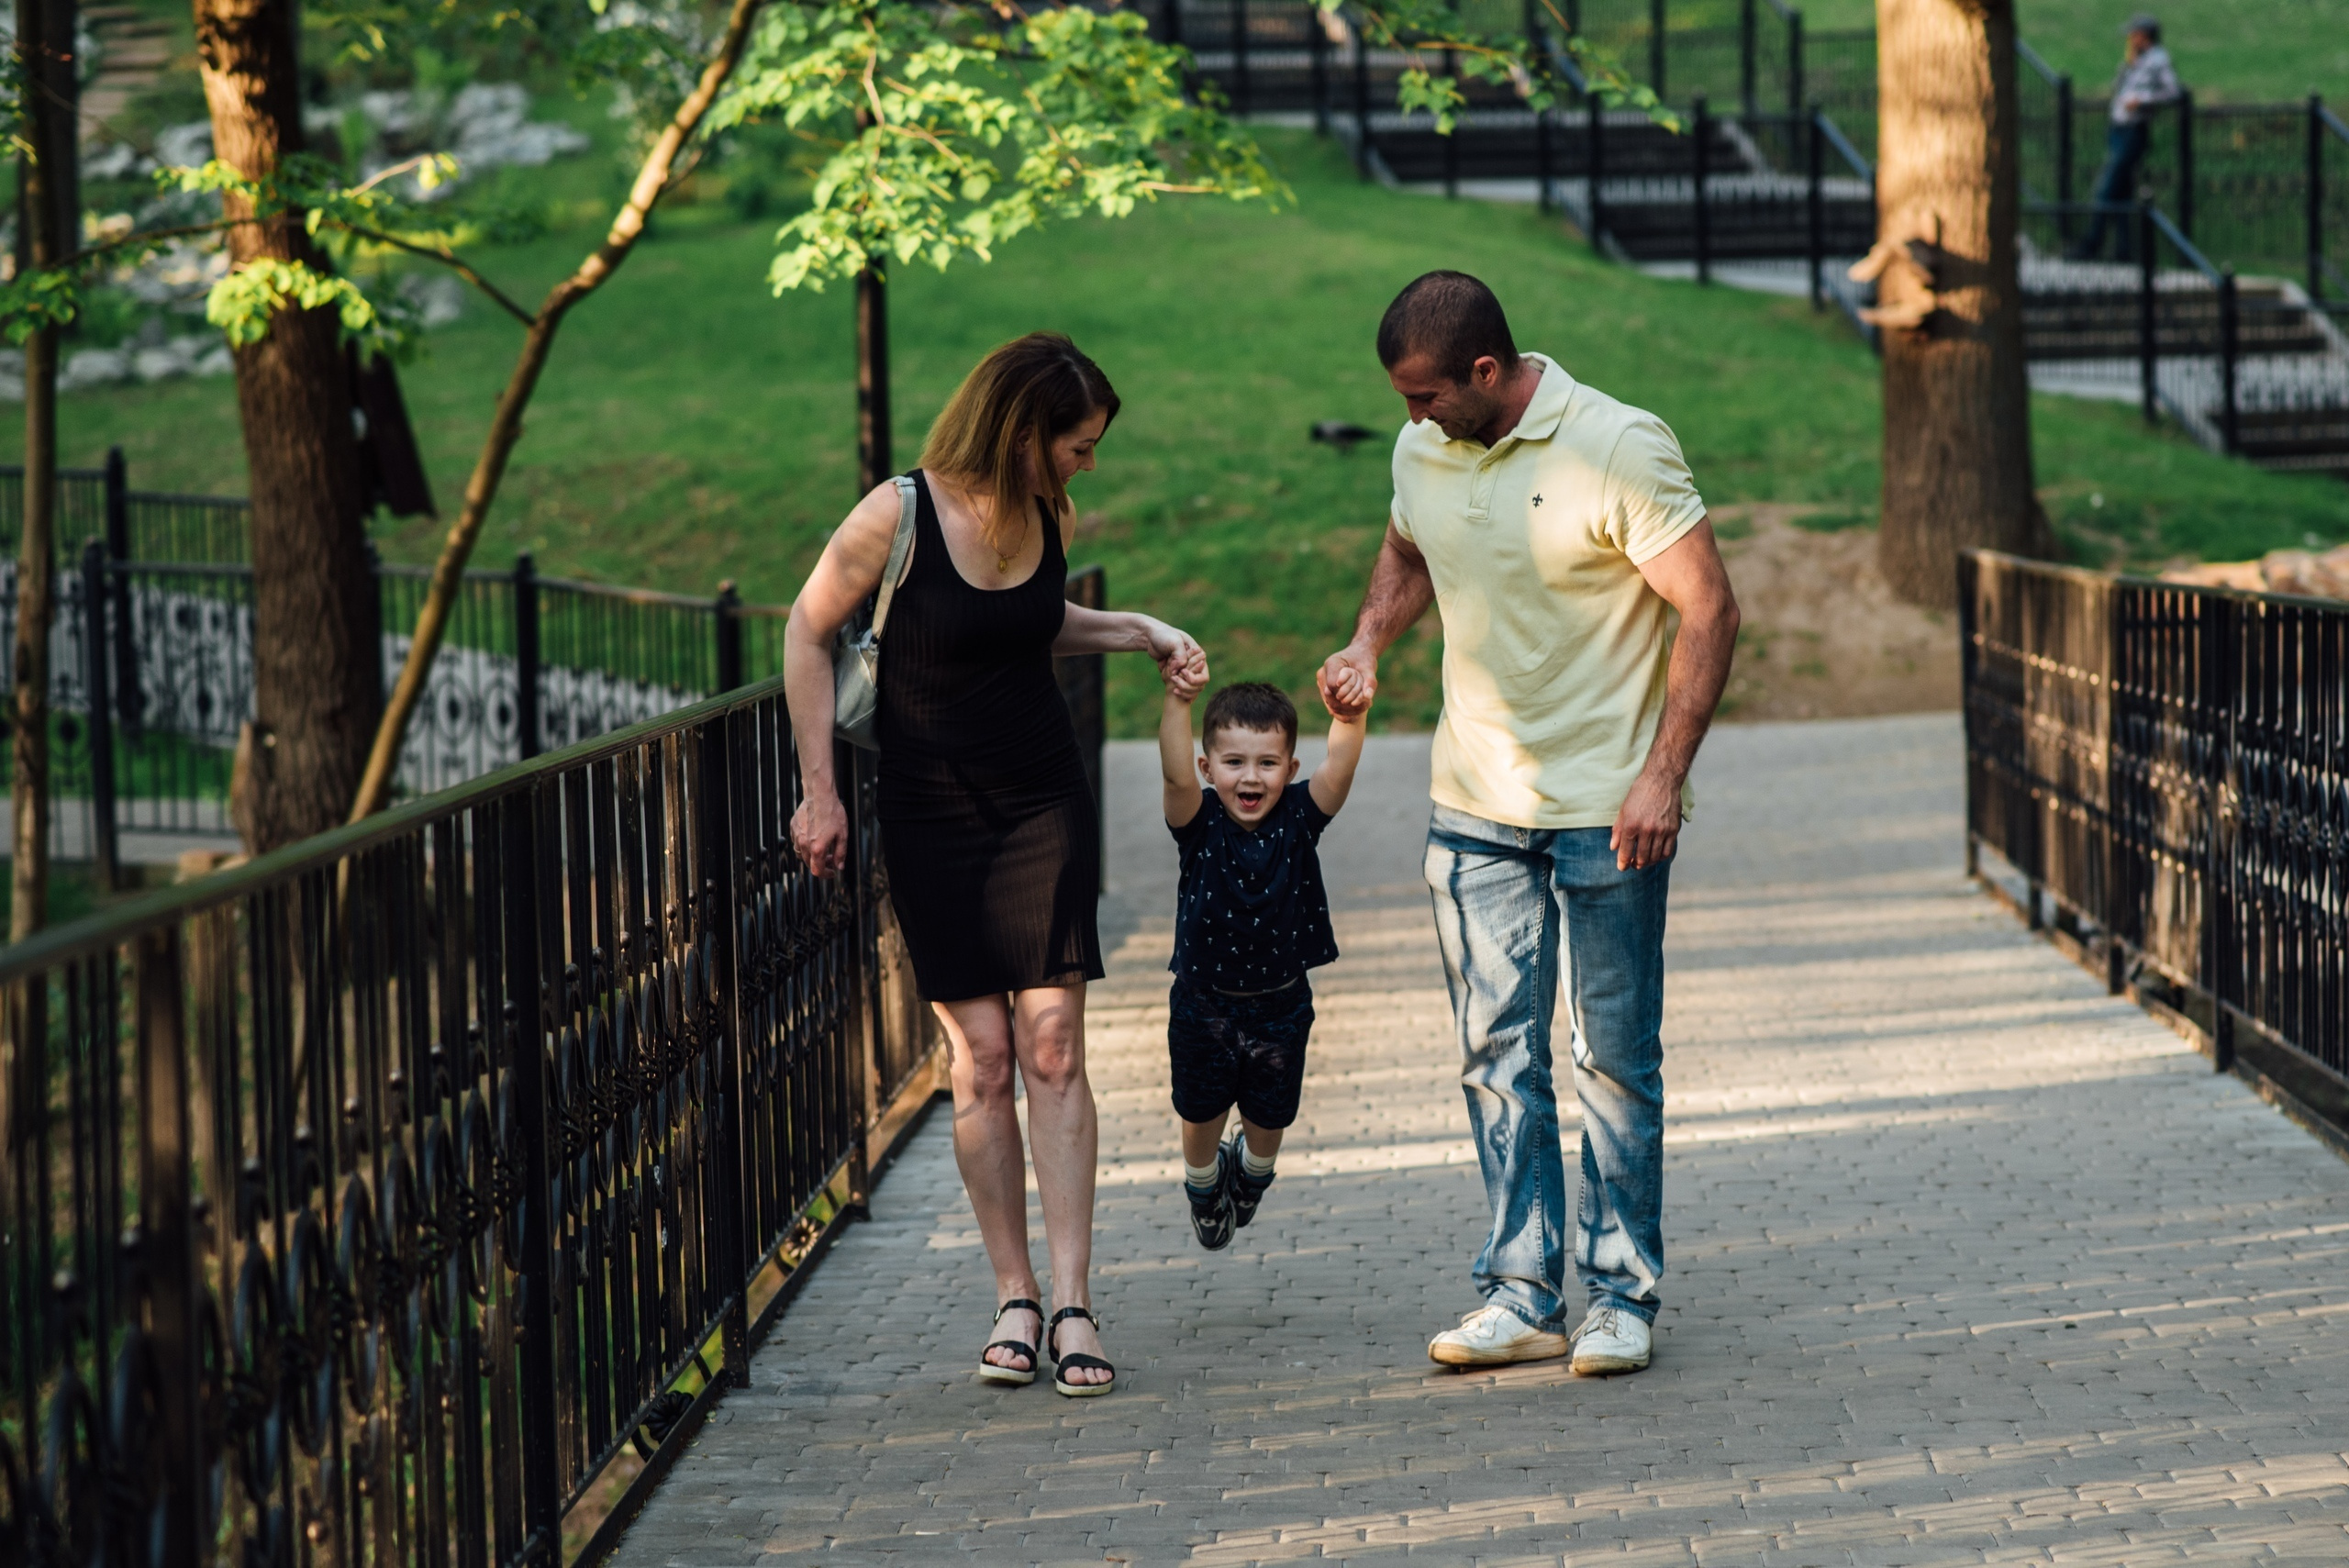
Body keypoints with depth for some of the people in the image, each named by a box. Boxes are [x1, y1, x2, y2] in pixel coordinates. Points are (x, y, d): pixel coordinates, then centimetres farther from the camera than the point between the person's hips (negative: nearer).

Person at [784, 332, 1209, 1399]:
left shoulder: (1049, 519, 0)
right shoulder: (898, 518, -16)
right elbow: (809, 633, -5)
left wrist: (1136, 633, 10)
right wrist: (819, 788, -6)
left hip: (1043, 807, 3)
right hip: (932, 819, -3)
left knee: (1052, 1047, -6)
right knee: (979, 1058, -3)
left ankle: (1071, 1303, -8)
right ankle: (1014, 1300, 5)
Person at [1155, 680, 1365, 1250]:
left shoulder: (1297, 821, -13)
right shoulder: (1200, 824, -17)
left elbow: (1339, 768, -29)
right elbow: (1176, 775, -36)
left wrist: (1350, 712, -49)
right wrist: (1177, 699, -51)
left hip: (1279, 1006, 1)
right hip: (1204, 1005, -1)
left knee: (1269, 1119, 16)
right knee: (1201, 1119, 15)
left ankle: (1251, 1173, 51)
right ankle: (1204, 1189, 48)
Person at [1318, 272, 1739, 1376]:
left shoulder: (1619, 450, -15)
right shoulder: (1422, 453, 4)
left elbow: (1709, 612, -13)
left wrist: (1663, 775, -18)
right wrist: (1368, 641, 6)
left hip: (1607, 813, -5)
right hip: (1474, 809, 5)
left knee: (1613, 1058, 1)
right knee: (1496, 1052, 5)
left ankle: (1620, 1295, 9)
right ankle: (1523, 1295, 10)